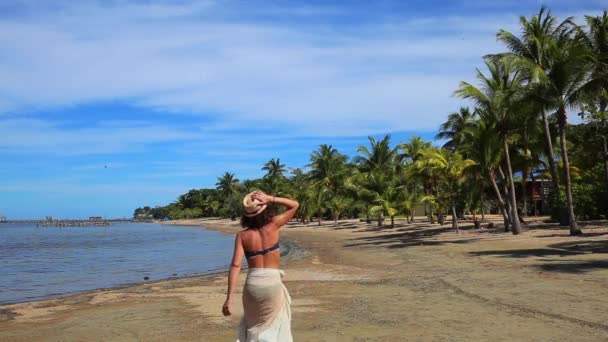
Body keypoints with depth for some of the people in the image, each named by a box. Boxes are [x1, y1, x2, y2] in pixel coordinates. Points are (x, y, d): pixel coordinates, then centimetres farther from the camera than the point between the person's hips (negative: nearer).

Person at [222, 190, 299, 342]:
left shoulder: (242, 235, -3)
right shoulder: (273, 226, -4)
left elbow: (236, 265, -11)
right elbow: (294, 205, 7)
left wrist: (229, 298, -10)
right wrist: (270, 199, -5)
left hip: (252, 284, 1)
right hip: (272, 283, -1)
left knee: (253, 324, 25)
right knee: (272, 326, 16)